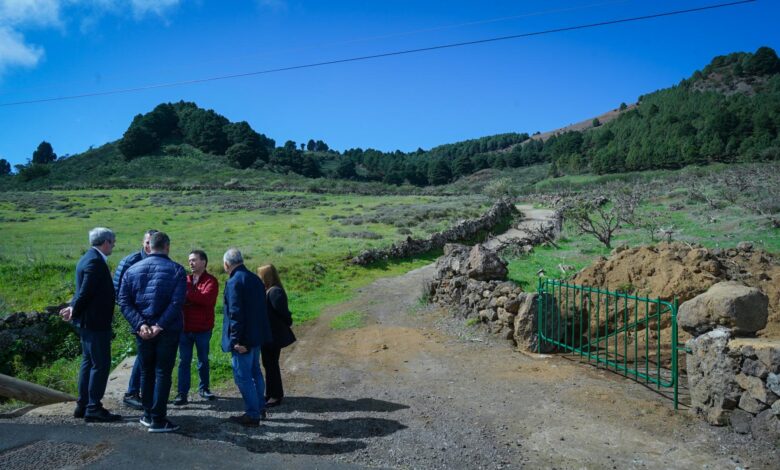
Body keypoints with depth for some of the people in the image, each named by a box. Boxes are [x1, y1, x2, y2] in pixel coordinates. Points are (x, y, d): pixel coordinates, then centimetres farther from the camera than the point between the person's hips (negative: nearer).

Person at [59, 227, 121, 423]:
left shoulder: (88, 258, 14)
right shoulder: (95, 261, -19)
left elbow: (84, 291, 16)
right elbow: (86, 291, -21)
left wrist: (74, 308, 5)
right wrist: (75, 311, -9)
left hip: (88, 322, 11)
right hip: (96, 322, -11)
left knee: (88, 362, 16)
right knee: (100, 364, -4)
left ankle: (83, 406, 24)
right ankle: (93, 409, 1)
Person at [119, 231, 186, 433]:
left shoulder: (132, 270, 6)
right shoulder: (176, 270, -6)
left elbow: (124, 301, -3)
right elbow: (177, 302, -18)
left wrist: (140, 324, -9)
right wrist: (160, 325, -16)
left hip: (142, 331, 4)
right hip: (168, 331, -3)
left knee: (146, 372, 17)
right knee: (163, 372, 3)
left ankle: (148, 415, 26)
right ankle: (158, 420, 4)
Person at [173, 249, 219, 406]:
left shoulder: (211, 281, -6)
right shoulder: (185, 280, 10)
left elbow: (206, 298, -24)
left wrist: (186, 293, -25)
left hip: (203, 329, -3)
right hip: (185, 328, 3)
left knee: (203, 360, 12)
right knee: (184, 361, 4)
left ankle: (203, 388, 28)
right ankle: (182, 393, 9)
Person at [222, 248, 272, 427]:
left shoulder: (234, 282, -17)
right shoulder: (255, 279, 10)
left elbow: (235, 313, -22)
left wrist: (236, 340, -21)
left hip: (243, 338, -9)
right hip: (257, 335, 9)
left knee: (243, 376, 0)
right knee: (255, 372, 20)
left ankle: (252, 415, 6)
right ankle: (260, 408, 30)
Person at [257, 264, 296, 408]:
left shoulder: (275, 292, -21)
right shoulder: (268, 291, 8)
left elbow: (283, 312, -22)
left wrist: (288, 324, -7)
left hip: (273, 336, -9)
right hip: (267, 335, 9)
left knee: (271, 365, 1)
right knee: (269, 364, 17)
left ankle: (276, 396, 13)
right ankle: (271, 394, 30)